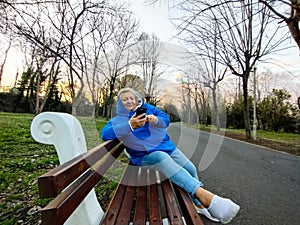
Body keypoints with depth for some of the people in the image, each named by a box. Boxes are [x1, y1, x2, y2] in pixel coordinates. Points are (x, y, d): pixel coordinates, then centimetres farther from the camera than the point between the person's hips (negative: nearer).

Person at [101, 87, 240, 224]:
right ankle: (205, 195, -41)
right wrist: (130, 125, -32)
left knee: (190, 168, -10)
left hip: (165, 145, 5)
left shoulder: (148, 108, 10)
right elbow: (105, 133, -18)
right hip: (144, 154, -4)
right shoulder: (118, 119, 2)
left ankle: (199, 203, 12)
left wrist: (156, 119, -21)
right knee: (162, 157, -36)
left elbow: (166, 119, 4)